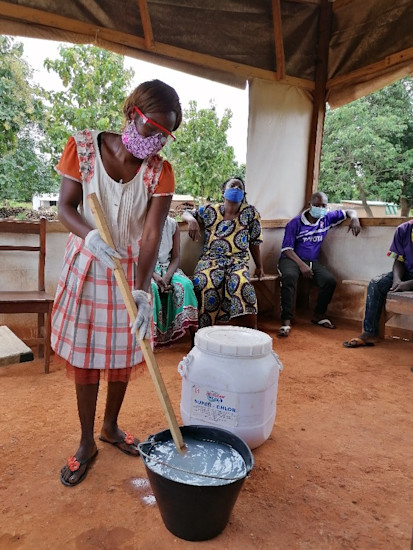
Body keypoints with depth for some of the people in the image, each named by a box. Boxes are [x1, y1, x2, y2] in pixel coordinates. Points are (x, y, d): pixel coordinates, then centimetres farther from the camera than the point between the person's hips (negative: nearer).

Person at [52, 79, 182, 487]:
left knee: (124, 353, 10)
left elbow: (152, 233, -16)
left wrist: (142, 289, -28)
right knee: (85, 354, 5)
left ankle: (111, 426, 36)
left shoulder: (160, 171, -9)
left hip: (132, 268, 1)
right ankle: (86, 442, 25)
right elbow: (65, 207, -9)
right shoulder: (83, 146, -9)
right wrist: (90, 235, -31)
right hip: (86, 264, -1)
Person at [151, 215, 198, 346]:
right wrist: (155, 276, -23)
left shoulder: (172, 224, 1)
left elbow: (175, 257, 1)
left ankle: (194, 333, -24)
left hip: (168, 267, 2)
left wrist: (167, 277, -18)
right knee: (151, 287, -36)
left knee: (185, 284, -27)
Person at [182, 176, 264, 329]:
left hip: (238, 260, -1)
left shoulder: (250, 212, 11)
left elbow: (254, 242, 14)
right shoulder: (211, 210, 13)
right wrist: (192, 220, -4)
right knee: (201, 282, -32)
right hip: (211, 259, 1)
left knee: (240, 282, -35)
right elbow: (186, 213, 20)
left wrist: (259, 267, 16)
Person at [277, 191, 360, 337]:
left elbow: (348, 212, 19)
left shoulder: (327, 219, 8)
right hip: (291, 259, -4)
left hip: (313, 261, 4)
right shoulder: (295, 223, -6)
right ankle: (286, 321, -35)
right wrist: (301, 265, -22)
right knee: (289, 277, -38)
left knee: (330, 281, -22)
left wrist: (354, 218, -7)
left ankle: (318, 315, 2)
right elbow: (287, 248, -10)